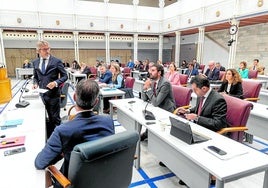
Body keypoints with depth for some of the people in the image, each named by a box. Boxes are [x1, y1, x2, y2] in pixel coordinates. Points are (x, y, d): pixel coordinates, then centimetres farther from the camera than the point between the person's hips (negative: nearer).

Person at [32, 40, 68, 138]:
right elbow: (35, 77, 18)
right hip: (42, 94, 4)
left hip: (53, 94, -4)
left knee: (55, 118, 5)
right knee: (48, 117, 16)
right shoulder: (35, 62, 7)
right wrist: (35, 83, -3)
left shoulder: (56, 61, -6)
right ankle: (49, 137, 29)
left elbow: (64, 76, -4)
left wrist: (56, 83, -20)